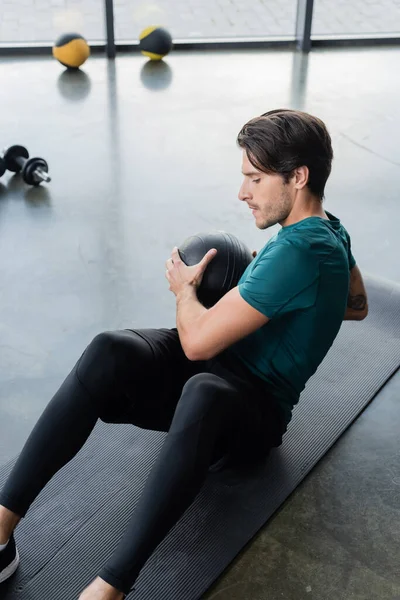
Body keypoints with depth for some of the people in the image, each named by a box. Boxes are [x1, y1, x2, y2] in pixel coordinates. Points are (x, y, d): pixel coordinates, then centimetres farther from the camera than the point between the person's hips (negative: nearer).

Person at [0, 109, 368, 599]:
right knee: (111, 350, -21)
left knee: (205, 393, -45)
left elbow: (199, 340, -23)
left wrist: (184, 287, -2)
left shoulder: (298, 251, -21)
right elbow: (357, 304, 30)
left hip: (255, 413, -8)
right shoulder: (329, 231, 10)